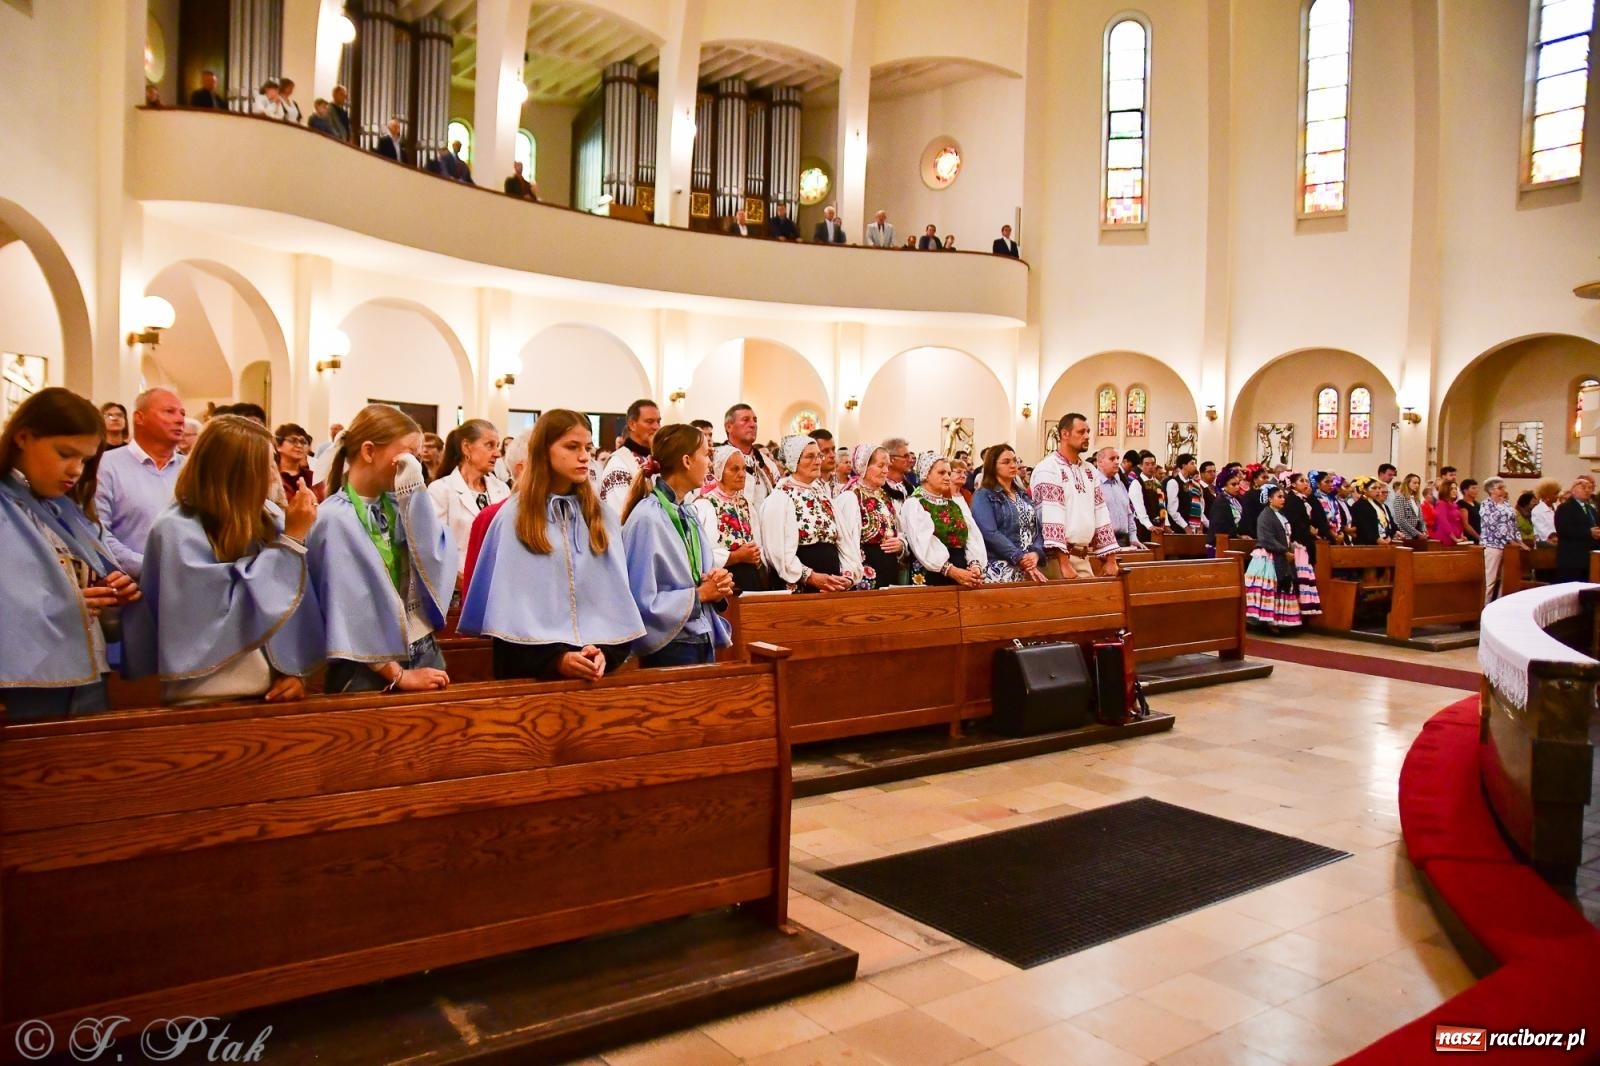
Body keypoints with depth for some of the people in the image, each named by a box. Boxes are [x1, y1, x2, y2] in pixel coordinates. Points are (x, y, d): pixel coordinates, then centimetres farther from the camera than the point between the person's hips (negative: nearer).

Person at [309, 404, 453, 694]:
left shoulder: (399, 504, 5)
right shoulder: (335, 518, -14)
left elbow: (436, 559, -8)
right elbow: (350, 608, -15)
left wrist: (415, 492, -13)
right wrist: (397, 674, -12)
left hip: (424, 651, 6)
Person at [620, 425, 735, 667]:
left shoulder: (689, 515, 8)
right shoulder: (647, 519, -17)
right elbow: (642, 603, -22)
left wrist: (717, 587, -4)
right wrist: (699, 594, -14)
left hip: (704, 644, 8)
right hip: (670, 650, -8)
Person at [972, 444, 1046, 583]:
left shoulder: (1024, 494, 17)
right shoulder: (983, 496, -3)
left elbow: (1037, 527, 10)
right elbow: (990, 534, -15)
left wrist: (1036, 553, -10)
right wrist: (1020, 559, -19)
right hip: (1000, 569, -6)